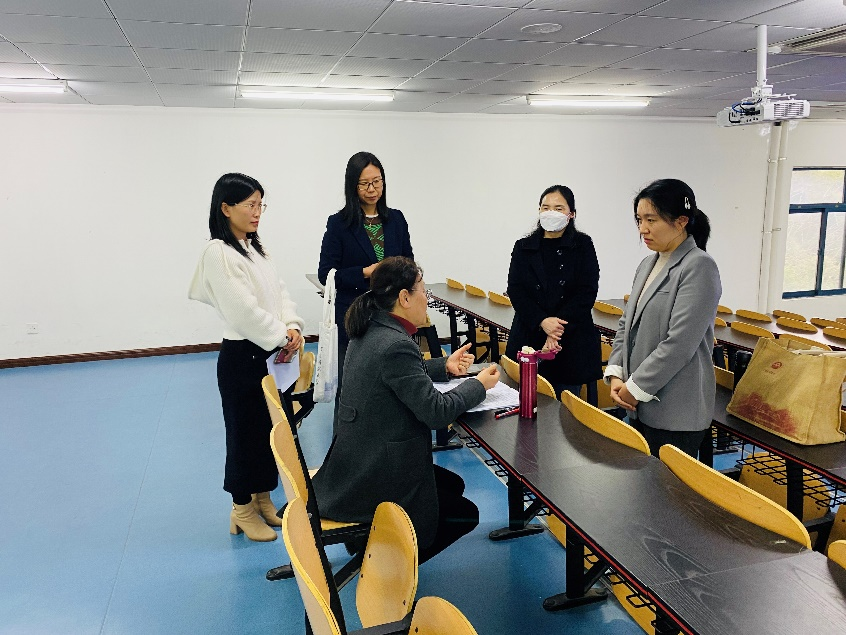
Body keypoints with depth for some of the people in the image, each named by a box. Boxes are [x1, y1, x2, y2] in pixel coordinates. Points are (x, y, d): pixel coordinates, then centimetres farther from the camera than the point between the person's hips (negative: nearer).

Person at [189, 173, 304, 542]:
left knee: (269, 428, 17)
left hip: (269, 353, 8)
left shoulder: (254, 248, 11)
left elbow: (278, 291, 9)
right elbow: (245, 311, -22)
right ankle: (243, 511, 24)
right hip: (242, 357, -8)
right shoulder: (218, 253, -16)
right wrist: (282, 337, -14)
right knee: (244, 431, 6)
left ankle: (262, 498, 35)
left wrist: (292, 325, -8)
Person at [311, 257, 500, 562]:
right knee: (465, 514, 7)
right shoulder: (395, 345, -27)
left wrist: (445, 365, 12)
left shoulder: (370, 331, 3)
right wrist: (478, 384, -7)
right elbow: (435, 411, -23)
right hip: (373, 482, -10)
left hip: (357, 466, 10)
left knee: (453, 485, 22)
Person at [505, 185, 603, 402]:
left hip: (572, 343, -1)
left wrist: (559, 328, -14)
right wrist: (542, 322, -16)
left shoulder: (583, 245, 3)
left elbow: (587, 292, -5)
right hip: (529, 340, 1)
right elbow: (515, 291, -1)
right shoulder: (524, 247, 8)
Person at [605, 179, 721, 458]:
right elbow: (627, 324, 14)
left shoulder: (699, 267, -13)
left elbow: (680, 343, -20)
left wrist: (636, 388, -15)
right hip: (640, 407, 7)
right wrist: (615, 373, 1)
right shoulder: (648, 264, 12)